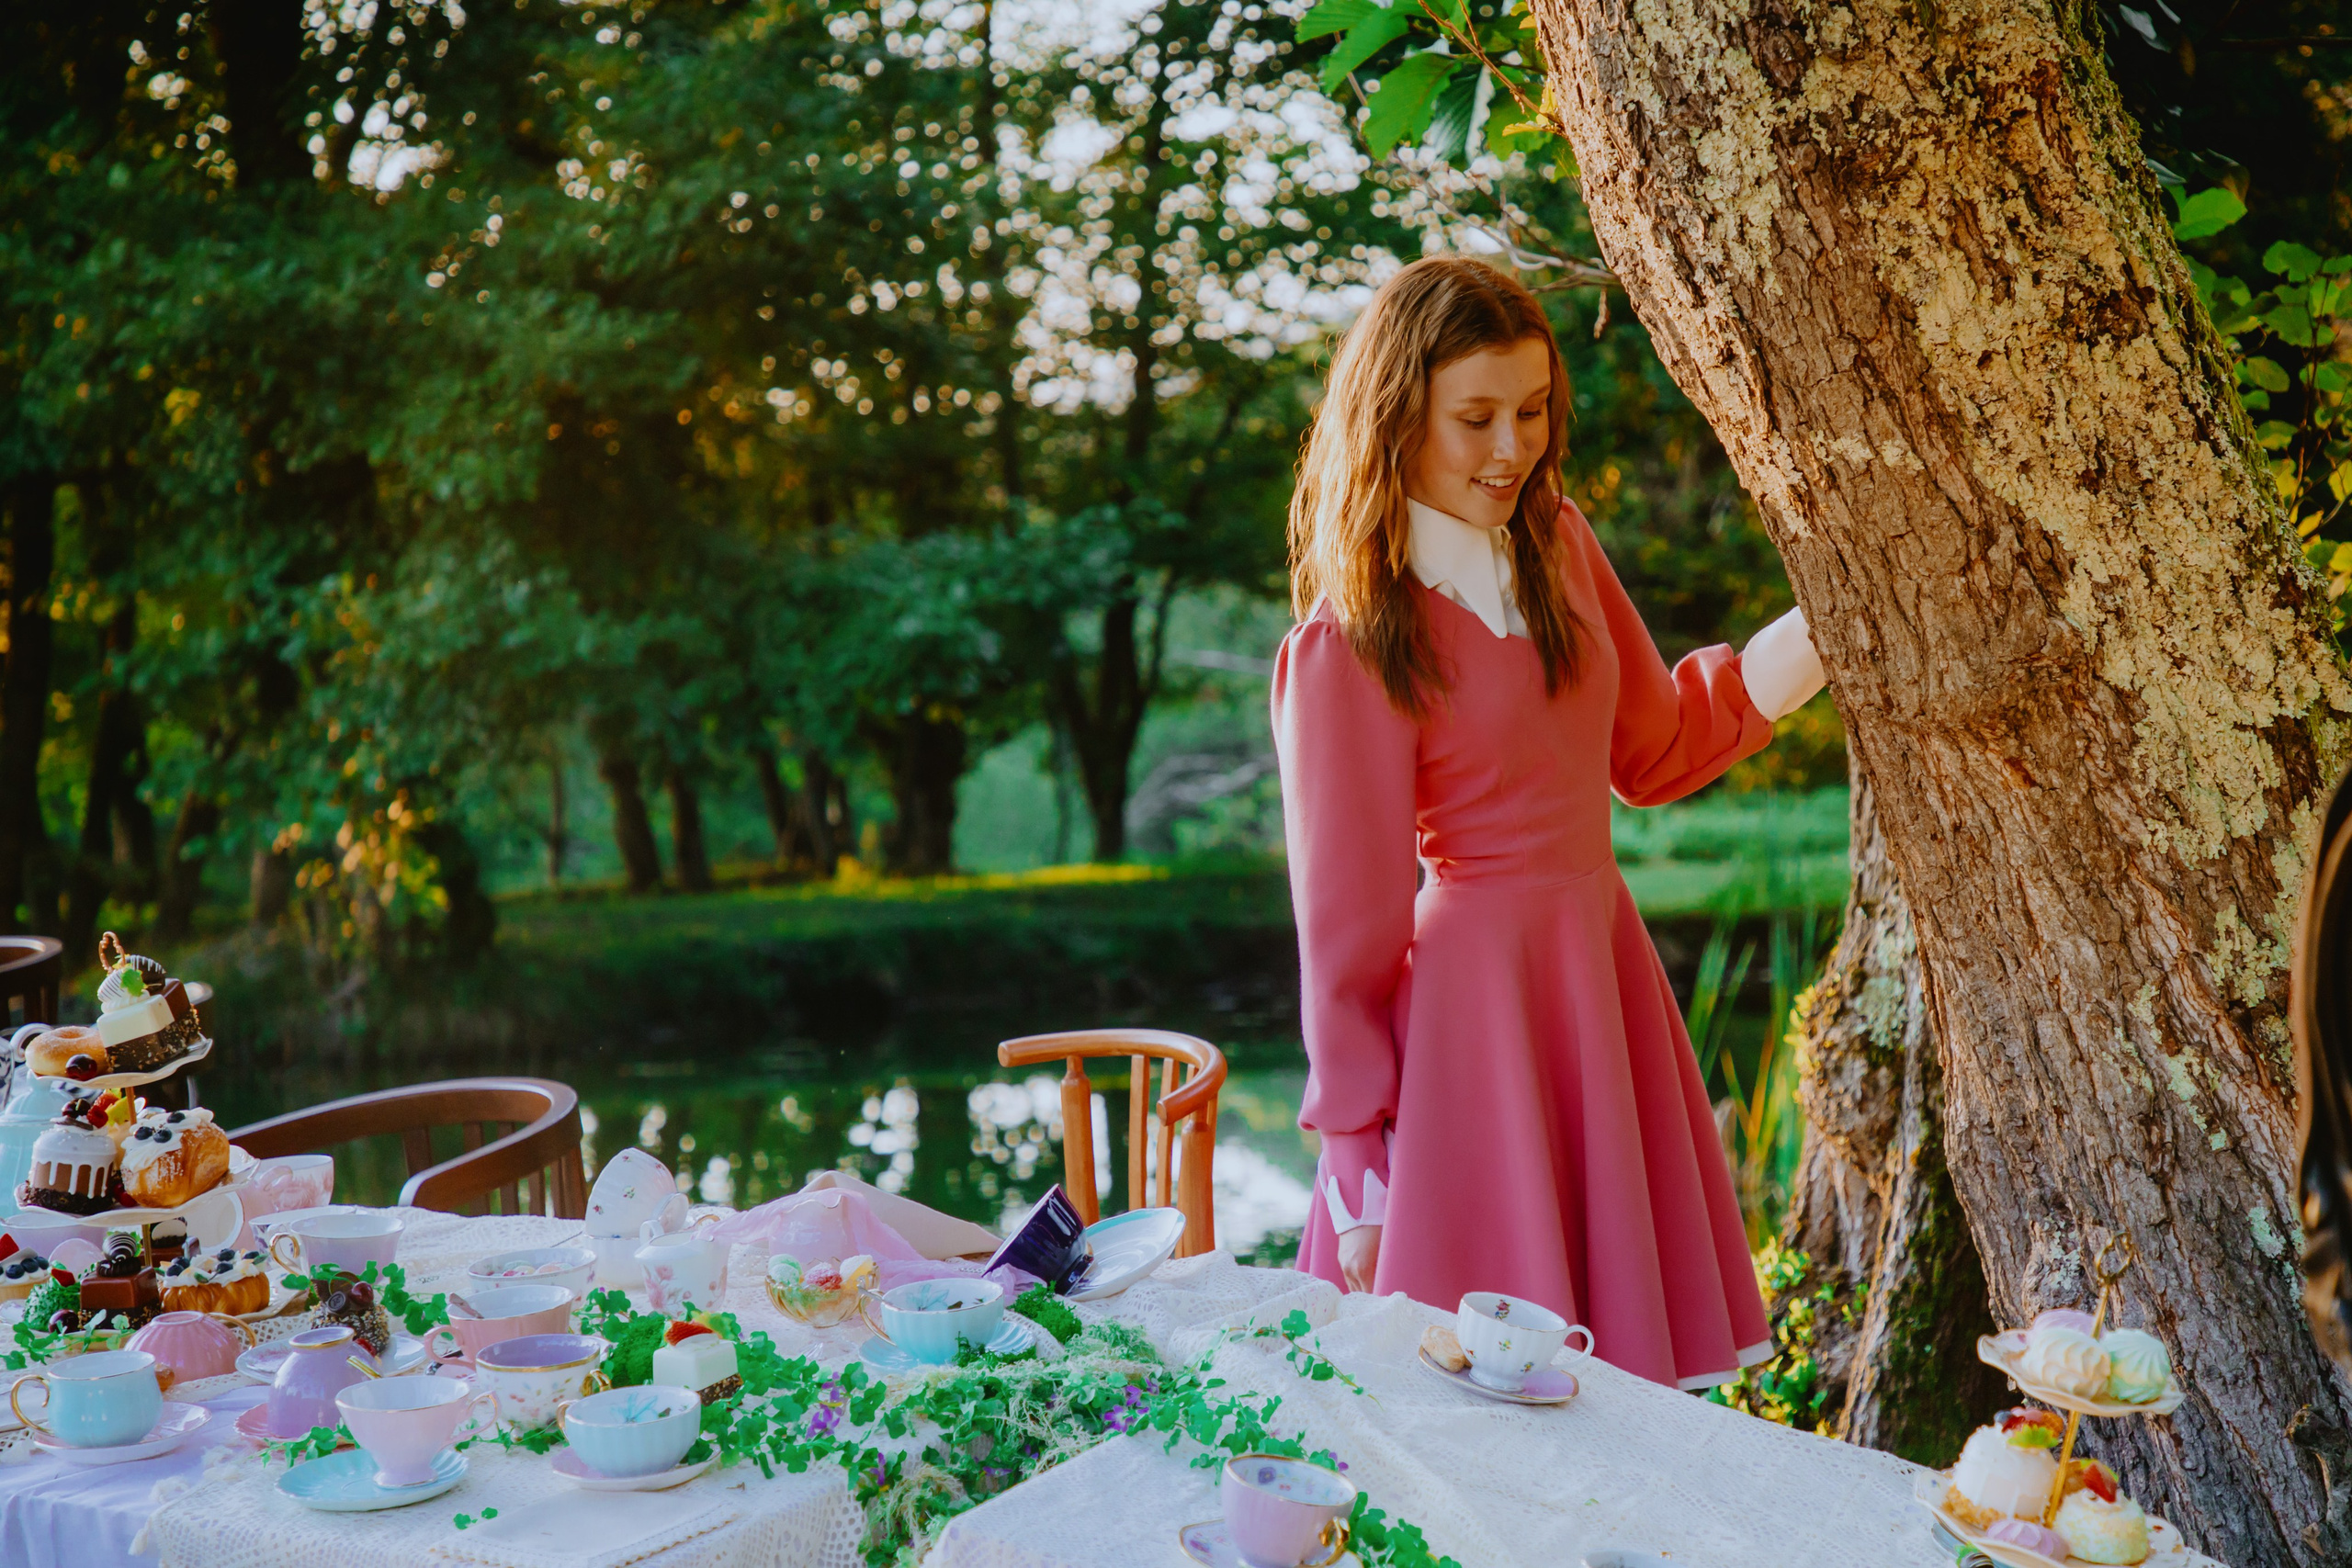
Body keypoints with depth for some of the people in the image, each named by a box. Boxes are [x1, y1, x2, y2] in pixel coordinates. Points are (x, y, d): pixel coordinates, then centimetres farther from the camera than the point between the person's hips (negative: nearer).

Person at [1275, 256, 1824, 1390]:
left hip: (1602, 961, 7)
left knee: (1626, 1361, 10)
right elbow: (1347, 915, -11)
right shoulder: (1348, 644, -14)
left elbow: (1651, 751, 16)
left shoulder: (1558, 545, 6)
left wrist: (1799, 651, 1)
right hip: (1471, 993, -7)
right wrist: (1360, 1169, -7)